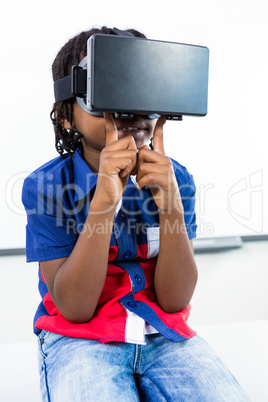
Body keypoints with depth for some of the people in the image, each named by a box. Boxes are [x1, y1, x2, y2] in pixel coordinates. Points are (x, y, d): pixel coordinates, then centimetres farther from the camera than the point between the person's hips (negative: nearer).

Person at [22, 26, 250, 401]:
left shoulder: (176, 179, -5)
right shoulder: (46, 186, -11)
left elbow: (174, 300, -9)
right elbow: (74, 308, -17)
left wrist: (170, 204, -24)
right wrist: (104, 202, -29)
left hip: (163, 333, 3)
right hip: (78, 338, -2)